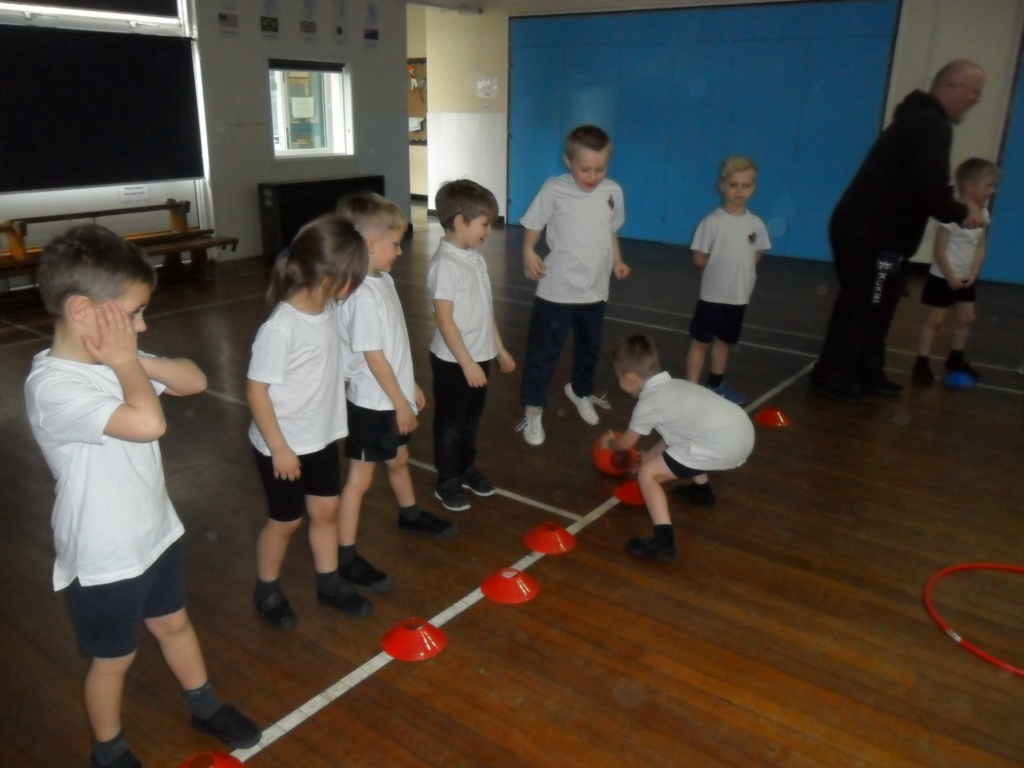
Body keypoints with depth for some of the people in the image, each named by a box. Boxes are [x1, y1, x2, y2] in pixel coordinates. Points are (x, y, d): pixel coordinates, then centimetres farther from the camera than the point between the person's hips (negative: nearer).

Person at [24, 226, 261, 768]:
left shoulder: (110, 358, -5)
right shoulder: (53, 386, -30)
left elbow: (195, 382, -1)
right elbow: (149, 423, -42)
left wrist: (138, 360, -17)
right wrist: (127, 361, -26)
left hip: (154, 532, 7)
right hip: (104, 558, -7)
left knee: (174, 624, 25)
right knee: (114, 659, 15)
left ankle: (206, 709, 48)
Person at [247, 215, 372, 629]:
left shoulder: (328, 308, -5)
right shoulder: (280, 327, -28)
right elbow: (255, 389, -22)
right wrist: (279, 447, -18)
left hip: (323, 437, 7)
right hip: (284, 446, -7)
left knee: (326, 510, 18)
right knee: (287, 520, 12)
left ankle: (329, 584, 38)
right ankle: (267, 592, 36)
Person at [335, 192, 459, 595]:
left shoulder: (383, 280, 5)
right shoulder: (363, 295, -25)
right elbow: (373, 355, -24)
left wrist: (410, 386, 18)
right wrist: (400, 402, -17)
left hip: (393, 396, 9)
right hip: (372, 402, -9)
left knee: (398, 459, 27)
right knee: (360, 476, 1)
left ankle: (411, 515, 50)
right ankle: (346, 557, 12)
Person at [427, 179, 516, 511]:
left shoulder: (475, 257, 6)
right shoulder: (446, 264, -21)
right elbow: (444, 319, -23)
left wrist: (499, 348, 16)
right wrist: (467, 363, -22)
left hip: (480, 356, 8)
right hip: (454, 361, -8)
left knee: (472, 419, 21)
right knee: (450, 423, 8)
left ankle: (467, 468, 39)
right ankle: (447, 482, 23)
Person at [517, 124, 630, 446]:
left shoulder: (613, 192, 1)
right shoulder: (554, 190, -13)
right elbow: (532, 226, -6)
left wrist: (617, 261, 4)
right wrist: (529, 253, -21)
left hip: (595, 290, 5)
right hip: (557, 290, -4)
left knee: (590, 349, 22)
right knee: (544, 350, 3)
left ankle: (581, 392, 46)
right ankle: (534, 410, 16)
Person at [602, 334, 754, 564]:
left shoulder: (648, 403, -1)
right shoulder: (673, 386, 22)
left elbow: (626, 444, 15)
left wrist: (610, 443, 37)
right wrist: (649, 455, 46)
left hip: (723, 446, -9)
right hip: (743, 431, 9)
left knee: (647, 474, -2)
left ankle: (664, 542, -12)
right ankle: (702, 490, 56)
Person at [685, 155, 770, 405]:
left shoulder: (756, 224, 1)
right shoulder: (712, 221, -13)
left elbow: (757, 255, 13)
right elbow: (699, 259, -11)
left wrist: (740, 268, 0)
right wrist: (720, 267, -3)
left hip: (740, 296, 5)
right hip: (713, 295, -5)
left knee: (725, 341, 19)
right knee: (701, 342, 1)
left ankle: (716, 385, 34)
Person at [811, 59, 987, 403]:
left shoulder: (919, 120, 19)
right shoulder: (931, 126, -14)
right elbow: (930, 192, -23)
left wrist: (955, 207, 10)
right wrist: (962, 213, -5)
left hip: (865, 229, 10)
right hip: (871, 235, -10)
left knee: (872, 306, 16)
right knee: (860, 308, -3)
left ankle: (866, 372, 26)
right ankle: (831, 378, 4)